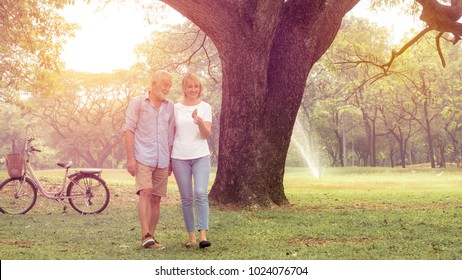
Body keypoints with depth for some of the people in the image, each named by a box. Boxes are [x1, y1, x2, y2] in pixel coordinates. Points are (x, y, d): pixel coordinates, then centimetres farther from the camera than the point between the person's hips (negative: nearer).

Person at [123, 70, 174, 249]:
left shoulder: (169, 107, 14)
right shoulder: (137, 103, 1)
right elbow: (128, 130, -4)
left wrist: (170, 160, 12)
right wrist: (130, 157, -11)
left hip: (162, 161, 5)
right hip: (143, 158, -4)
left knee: (156, 199, 4)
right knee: (145, 193, -18)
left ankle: (150, 237, 9)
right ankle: (146, 235, -24)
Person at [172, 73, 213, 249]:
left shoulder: (205, 107, 3)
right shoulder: (176, 108, 6)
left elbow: (207, 135, -4)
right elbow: (171, 135, 10)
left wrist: (200, 123, -25)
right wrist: (167, 159, 8)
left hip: (201, 156, -1)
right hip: (180, 158, 1)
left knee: (201, 194, -14)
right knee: (186, 198, 3)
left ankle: (203, 235, -16)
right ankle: (192, 237, 8)